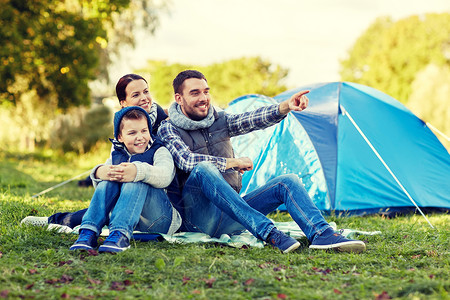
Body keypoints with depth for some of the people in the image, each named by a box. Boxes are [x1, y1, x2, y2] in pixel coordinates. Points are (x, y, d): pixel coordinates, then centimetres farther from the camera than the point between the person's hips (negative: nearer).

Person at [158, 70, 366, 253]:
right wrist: (233, 163, -12)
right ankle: (268, 233, -45)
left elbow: (252, 119, -6)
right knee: (204, 169, -35)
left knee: (287, 182, -8)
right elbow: (187, 160, -21)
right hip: (197, 220, -6)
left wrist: (285, 107, -25)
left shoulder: (219, 121, 14)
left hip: (229, 217, 6)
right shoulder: (168, 130, -1)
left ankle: (321, 234, -35)